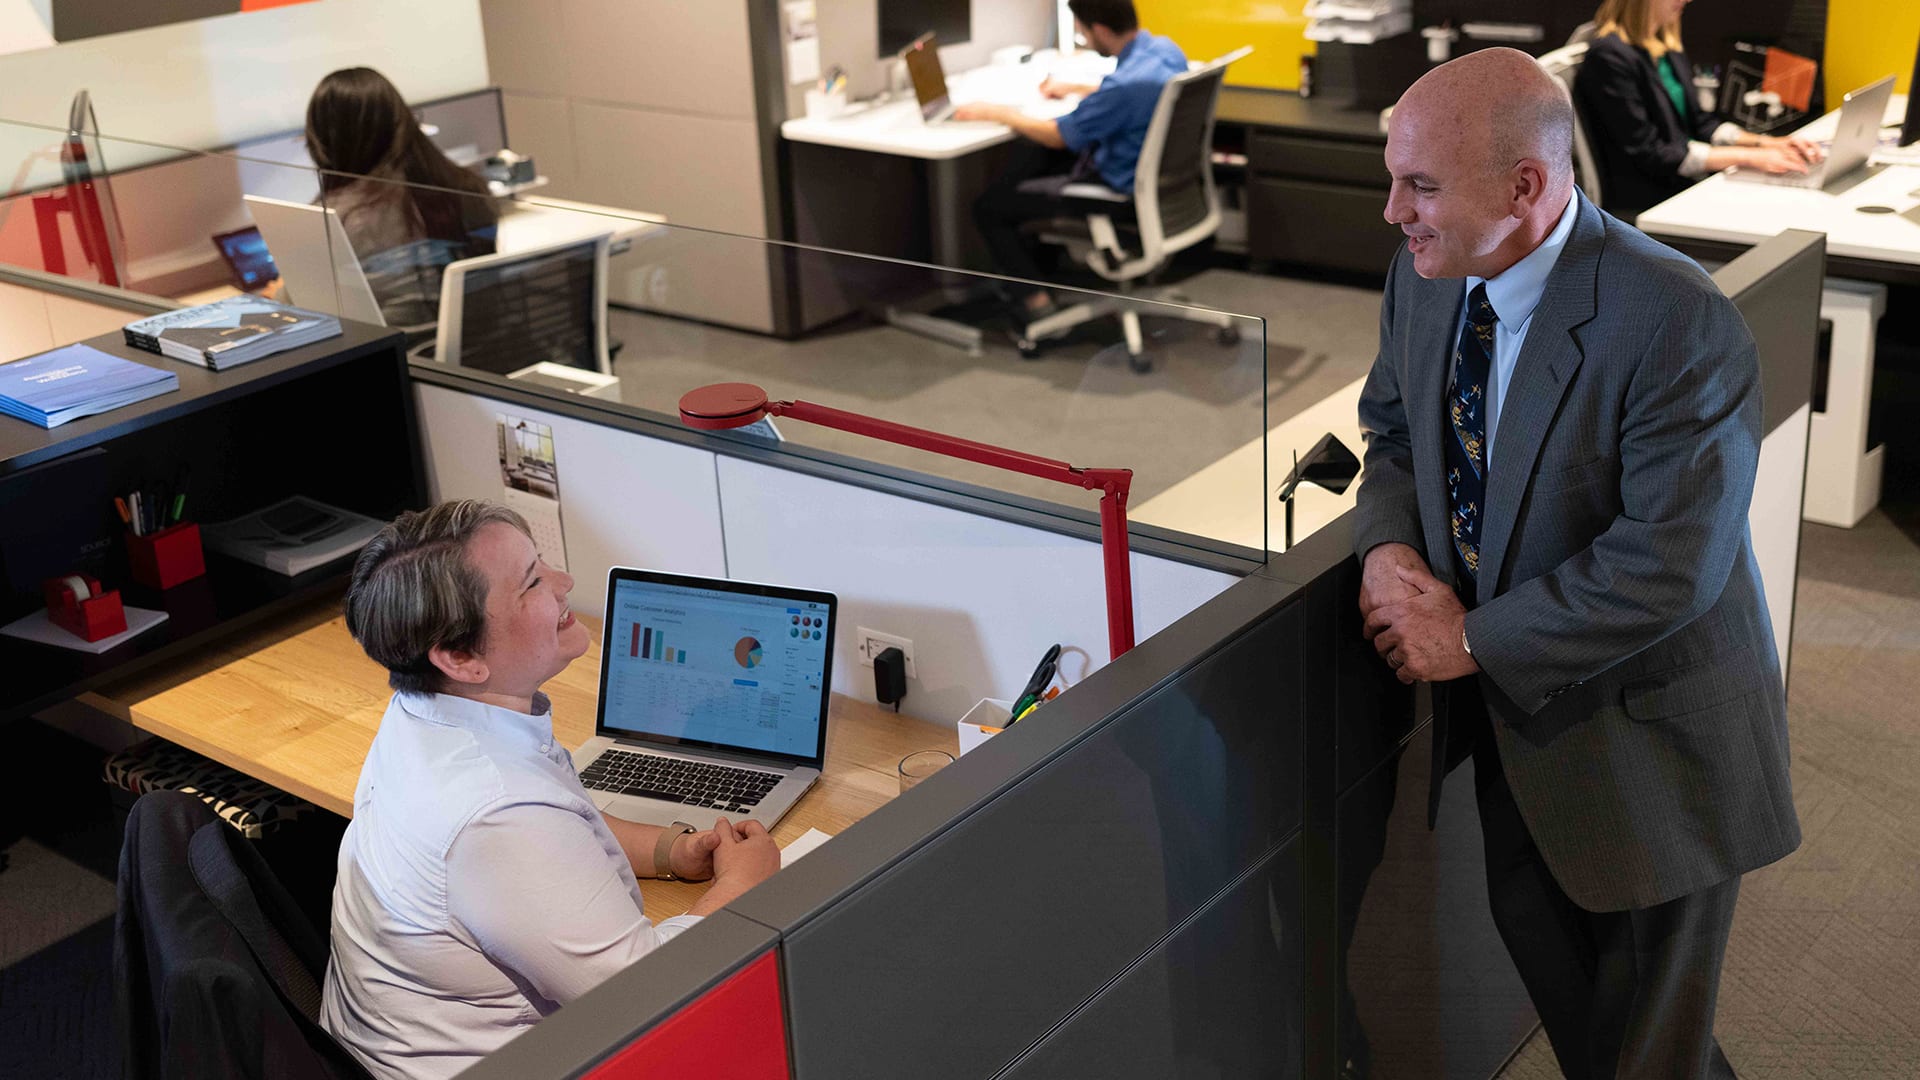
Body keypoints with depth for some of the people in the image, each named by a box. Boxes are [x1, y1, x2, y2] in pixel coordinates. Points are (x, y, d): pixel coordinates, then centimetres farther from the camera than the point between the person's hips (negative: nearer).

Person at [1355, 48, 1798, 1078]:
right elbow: (1393, 424, 8)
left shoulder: (1678, 325, -30)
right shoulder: (1427, 275, -7)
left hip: (1643, 726, -7)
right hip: (1513, 703, 7)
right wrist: (1387, 546, -13)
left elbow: (1670, 562, -29)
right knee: (1531, 923, 27)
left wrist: (1474, 639, -23)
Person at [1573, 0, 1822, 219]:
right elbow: (1649, 154, -18)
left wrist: (1766, 143, 0)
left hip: (1685, 190, 9)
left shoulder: (1667, 48, 12)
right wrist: (1748, 157, -18)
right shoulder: (1610, 57, -16)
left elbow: (1698, 122, 16)